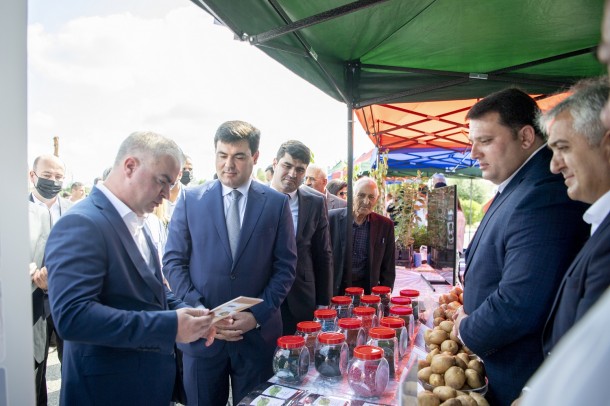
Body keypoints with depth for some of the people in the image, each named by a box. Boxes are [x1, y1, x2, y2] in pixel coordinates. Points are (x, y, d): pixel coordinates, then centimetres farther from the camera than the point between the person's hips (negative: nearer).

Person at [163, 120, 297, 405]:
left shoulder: (276, 203, -1)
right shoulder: (190, 199, 0)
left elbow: (285, 266, -1)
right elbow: (173, 261, 0)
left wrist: (258, 315, -11)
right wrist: (199, 311, -11)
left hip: (258, 333, 0)